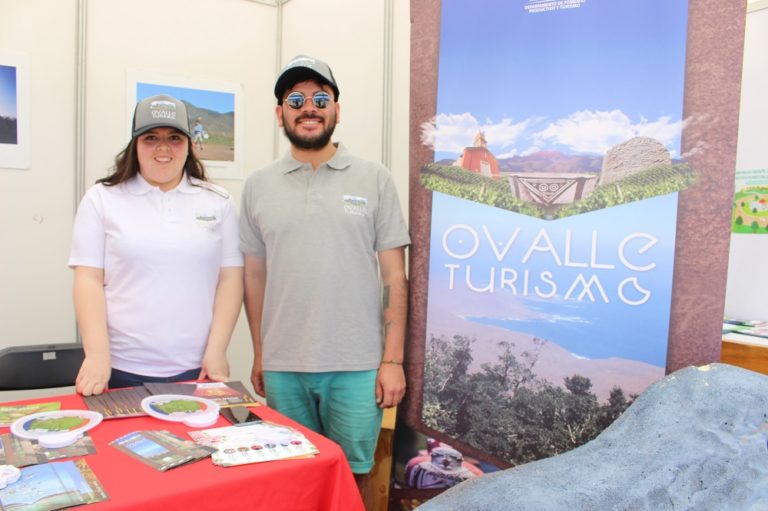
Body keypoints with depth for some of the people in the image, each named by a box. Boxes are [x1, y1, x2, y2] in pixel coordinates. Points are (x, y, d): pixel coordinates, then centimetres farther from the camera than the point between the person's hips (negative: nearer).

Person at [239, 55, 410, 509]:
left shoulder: (375, 180, -1)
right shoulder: (259, 186, 5)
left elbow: (394, 276, -1)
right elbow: (255, 277, 9)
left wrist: (393, 359, -4)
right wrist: (259, 356, 9)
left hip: (357, 366, -2)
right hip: (282, 367, 2)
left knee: (355, 474, 10)